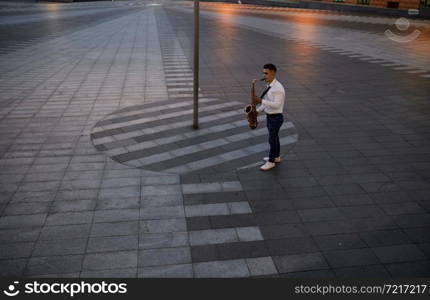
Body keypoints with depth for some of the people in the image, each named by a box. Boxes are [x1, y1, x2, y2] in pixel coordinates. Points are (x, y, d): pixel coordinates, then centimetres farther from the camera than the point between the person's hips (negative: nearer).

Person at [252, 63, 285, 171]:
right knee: (274, 137, 20)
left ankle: (271, 162, 13)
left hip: (276, 118, -9)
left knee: (272, 139, 1)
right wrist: (258, 110, 3)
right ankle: (276, 157, 36)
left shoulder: (278, 88, -23)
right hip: (269, 116, 9)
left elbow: (276, 105, -29)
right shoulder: (269, 86, 7)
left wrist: (261, 100, -30)